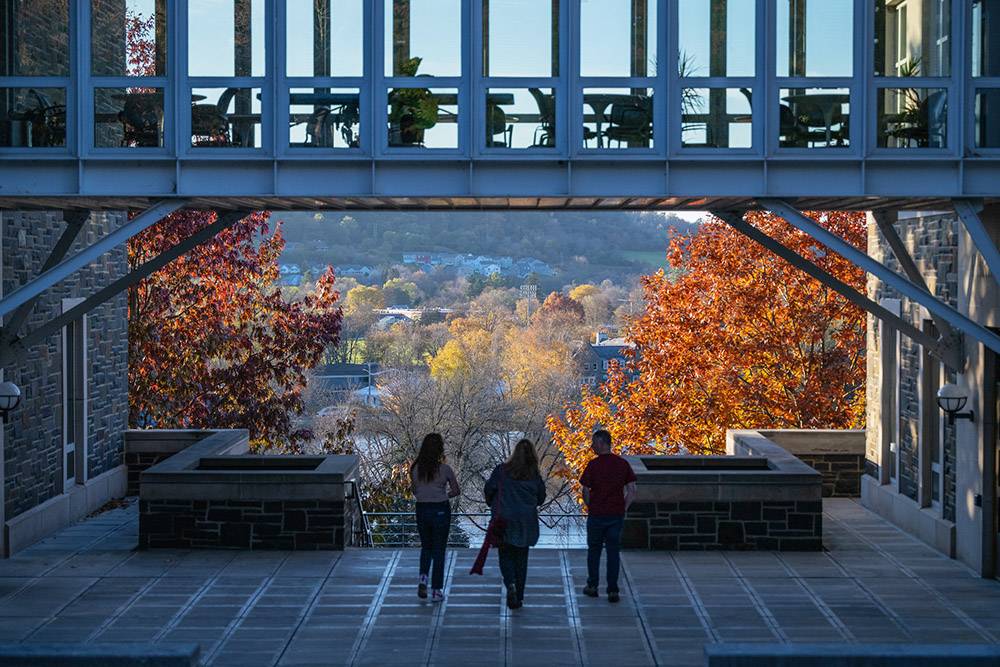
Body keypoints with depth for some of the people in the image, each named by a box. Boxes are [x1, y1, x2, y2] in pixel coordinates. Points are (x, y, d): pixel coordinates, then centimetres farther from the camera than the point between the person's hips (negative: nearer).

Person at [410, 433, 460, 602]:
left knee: (426, 547, 22)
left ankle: (423, 578, 0)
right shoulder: (445, 469, -12)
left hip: (422, 510, 3)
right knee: (439, 550, 6)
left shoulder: (415, 468, -4)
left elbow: (414, 491, 7)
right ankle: (436, 591, 8)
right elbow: (456, 491, -2)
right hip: (441, 510, -3)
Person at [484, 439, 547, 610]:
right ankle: (519, 597, 14)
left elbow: (488, 490, -2)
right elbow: (541, 498, 8)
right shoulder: (535, 475, -2)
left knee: (506, 556, 9)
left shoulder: (501, 471, -7)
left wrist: (494, 506, 18)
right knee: (521, 559, 12)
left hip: (504, 521, -2)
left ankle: (510, 584, -17)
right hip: (526, 524, 2)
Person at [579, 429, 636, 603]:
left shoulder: (593, 465, -10)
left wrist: (590, 506, 8)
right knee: (613, 551, 7)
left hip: (597, 515, -2)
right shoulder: (623, 463, 0)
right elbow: (632, 491, 0)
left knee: (594, 550, 14)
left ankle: (592, 586, 22)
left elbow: (585, 492, -8)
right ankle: (613, 591, 4)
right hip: (617, 515, 2)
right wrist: (623, 509, 8)